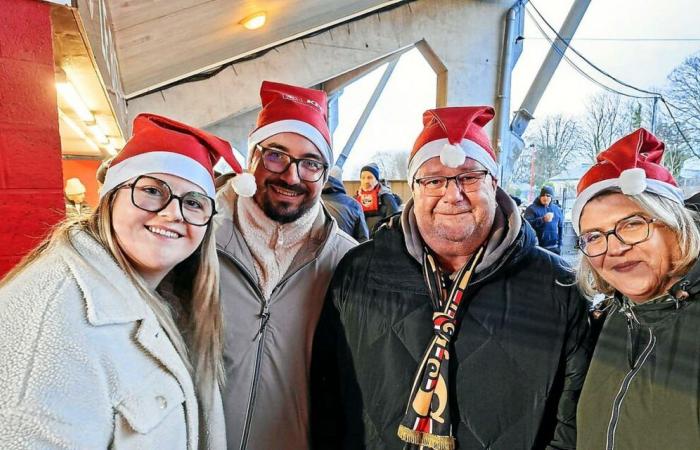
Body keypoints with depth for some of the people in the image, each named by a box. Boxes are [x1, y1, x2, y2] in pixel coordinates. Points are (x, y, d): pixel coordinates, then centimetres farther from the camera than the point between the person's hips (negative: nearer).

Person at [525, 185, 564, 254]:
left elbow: (560, 226, 18)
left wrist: (559, 244, 13)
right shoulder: (532, 208, -3)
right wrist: (543, 219, -29)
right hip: (537, 247, -5)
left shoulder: (557, 209, 14)